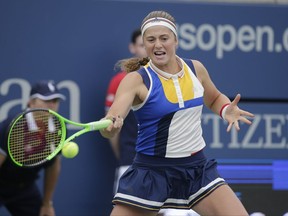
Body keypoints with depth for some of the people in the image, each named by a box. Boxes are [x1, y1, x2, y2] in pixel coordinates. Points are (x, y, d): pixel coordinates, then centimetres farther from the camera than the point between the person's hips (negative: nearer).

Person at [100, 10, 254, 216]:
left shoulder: (196, 69, 1)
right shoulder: (136, 80, -13)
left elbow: (215, 99, 22)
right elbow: (110, 124, -28)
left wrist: (226, 110, 0)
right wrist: (110, 125, -52)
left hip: (197, 168, 3)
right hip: (152, 171, -3)